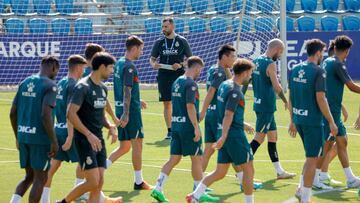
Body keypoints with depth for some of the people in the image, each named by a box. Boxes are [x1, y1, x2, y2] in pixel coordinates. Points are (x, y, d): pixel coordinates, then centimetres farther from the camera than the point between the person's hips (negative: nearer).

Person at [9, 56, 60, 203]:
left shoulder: (24, 83, 11)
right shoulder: (50, 86, -10)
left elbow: (13, 113, 12)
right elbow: (45, 115, -21)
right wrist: (54, 142, -16)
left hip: (23, 136, 7)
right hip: (41, 138, -7)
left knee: (29, 176, 17)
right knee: (41, 178, 5)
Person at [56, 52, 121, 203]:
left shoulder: (102, 88, 12)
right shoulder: (83, 87, -14)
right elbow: (71, 113, -20)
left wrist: (110, 126, 3)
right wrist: (89, 135, -23)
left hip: (98, 140, 8)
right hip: (84, 140, -8)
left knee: (99, 183, 3)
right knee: (93, 182, -12)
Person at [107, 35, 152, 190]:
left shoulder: (119, 63, 13)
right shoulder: (130, 67, -16)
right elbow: (127, 90, -21)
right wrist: (126, 114, -24)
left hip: (121, 109, 9)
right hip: (131, 110, -9)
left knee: (124, 147, 14)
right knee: (137, 144, 1)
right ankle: (139, 182, 7)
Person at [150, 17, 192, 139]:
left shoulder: (182, 41, 1)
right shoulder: (159, 42, 8)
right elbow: (152, 58, 14)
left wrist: (180, 65, -13)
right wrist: (153, 64, -8)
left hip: (179, 75, -3)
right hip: (163, 76, 3)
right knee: (167, 103, 4)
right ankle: (169, 130, 10)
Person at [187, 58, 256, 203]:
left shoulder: (224, 85, 12)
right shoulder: (235, 91, -16)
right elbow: (228, 115, -23)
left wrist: (242, 124, 29)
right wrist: (223, 137, -27)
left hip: (225, 133, 9)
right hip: (234, 135, -9)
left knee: (220, 173, 11)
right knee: (248, 170, 2)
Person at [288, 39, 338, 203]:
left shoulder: (295, 70, 8)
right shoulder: (318, 72, -14)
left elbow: (290, 98, 12)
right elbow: (320, 99, -18)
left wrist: (293, 121, 20)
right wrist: (331, 122, -11)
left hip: (298, 120, 7)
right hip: (313, 121, -7)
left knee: (311, 156, 23)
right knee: (312, 159, 1)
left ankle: (301, 189, 22)